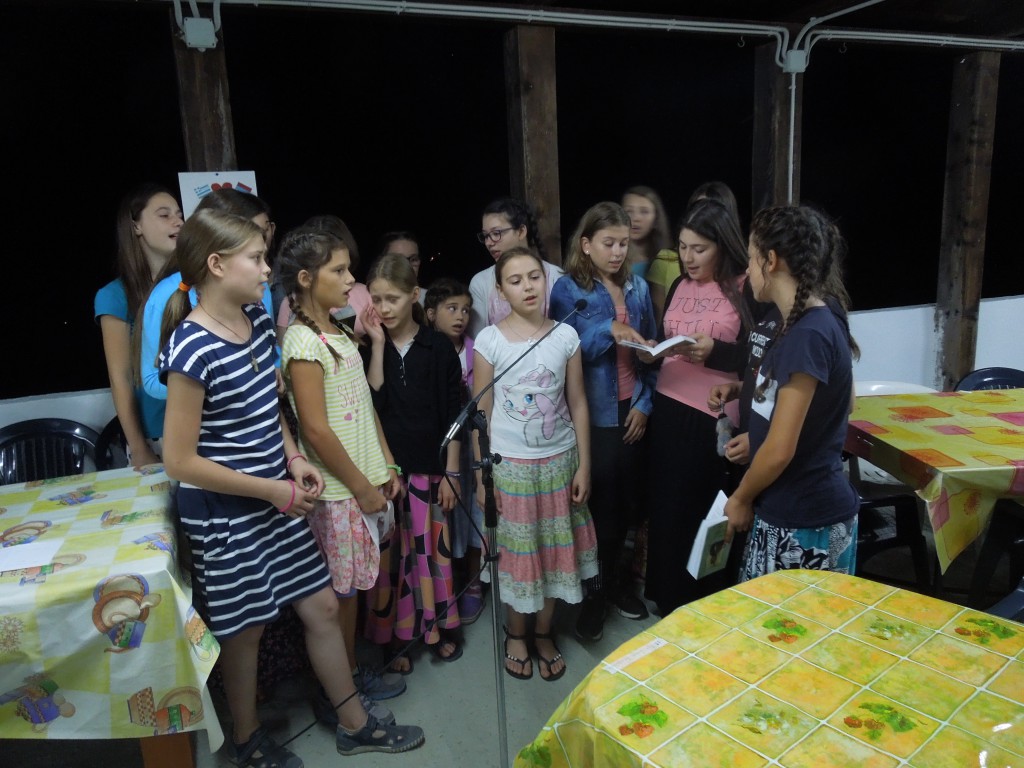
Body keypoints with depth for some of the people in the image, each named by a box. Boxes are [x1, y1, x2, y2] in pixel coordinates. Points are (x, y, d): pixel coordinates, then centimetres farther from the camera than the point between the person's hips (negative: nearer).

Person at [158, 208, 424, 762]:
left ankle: (355, 725, 35)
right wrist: (273, 490, -16)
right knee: (245, 632, 13)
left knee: (322, 607, 15)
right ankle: (248, 743, 40)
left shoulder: (258, 319, 1)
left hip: (275, 501, 7)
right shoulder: (193, 349, -23)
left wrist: (293, 459, 0)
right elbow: (180, 461, -20)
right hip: (225, 514, -7)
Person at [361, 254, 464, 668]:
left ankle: (438, 625, 27)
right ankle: (393, 633, 21)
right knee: (388, 551, 6)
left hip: (428, 466, 0)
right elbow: (372, 402, -13)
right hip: (383, 466, 1)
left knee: (431, 544, 8)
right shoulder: (367, 348, 2)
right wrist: (378, 344, -13)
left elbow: (452, 414, 0)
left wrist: (451, 472, -1)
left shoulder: (438, 347, -1)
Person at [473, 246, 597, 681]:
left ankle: (544, 633, 33)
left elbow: (578, 404, 1)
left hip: (559, 460, 2)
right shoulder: (489, 341, -8)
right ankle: (516, 634, 32)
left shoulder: (565, 336, -3)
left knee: (554, 547, 12)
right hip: (510, 463, -2)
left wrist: (584, 466, 0)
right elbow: (482, 413, -4)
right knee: (516, 550, 10)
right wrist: (481, 474, -5)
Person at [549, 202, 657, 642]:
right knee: (598, 503, 4)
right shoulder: (568, 289, -5)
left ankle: (613, 578, 34)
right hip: (593, 416, -4)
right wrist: (609, 330, -26)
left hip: (632, 412, 4)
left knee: (626, 501, 12)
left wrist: (645, 404, 1)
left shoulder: (638, 288, 8)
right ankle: (592, 592, 23)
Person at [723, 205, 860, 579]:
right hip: (795, 509, 9)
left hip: (803, 520, -9)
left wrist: (741, 498, -5)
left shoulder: (806, 335, -22)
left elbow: (781, 450, -22)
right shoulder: (816, 324, 6)